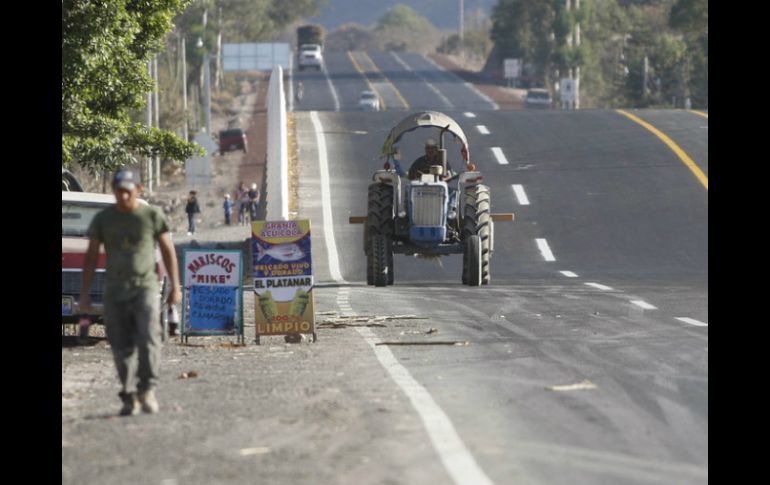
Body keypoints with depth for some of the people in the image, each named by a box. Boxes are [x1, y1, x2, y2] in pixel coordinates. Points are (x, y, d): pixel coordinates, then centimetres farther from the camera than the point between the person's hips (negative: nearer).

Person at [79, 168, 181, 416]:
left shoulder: (152, 216, 2)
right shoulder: (103, 219, 5)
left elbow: (168, 251, 8)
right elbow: (91, 256, 9)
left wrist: (175, 286, 5)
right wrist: (84, 293, 4)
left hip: (145, 286, -2)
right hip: (115, 290, 2)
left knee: (148, 337, -19)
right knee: (121, 346, 0)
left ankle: (147, 389, -17)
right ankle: (130, 397, 5)